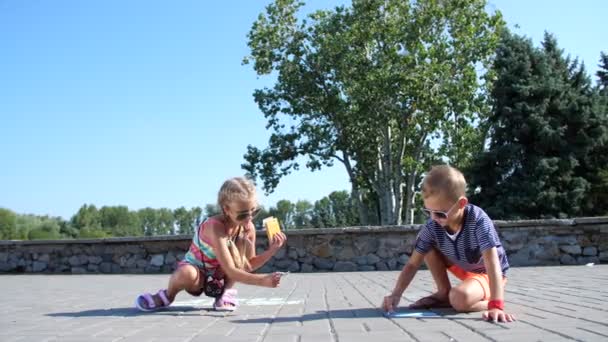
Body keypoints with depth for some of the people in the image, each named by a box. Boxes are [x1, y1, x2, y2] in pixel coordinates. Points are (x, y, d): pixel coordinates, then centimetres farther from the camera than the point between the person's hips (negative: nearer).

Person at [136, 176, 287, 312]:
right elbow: (230, 271, -38)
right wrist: (262, 280, -47)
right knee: (186, 274, -41)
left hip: (218, 276, 5)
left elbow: (249, 265, -5)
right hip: (196, 271, -5)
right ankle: (168, 295, -5)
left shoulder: (249, 228, -14)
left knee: (243, 243, -21)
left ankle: (227, 291, -8)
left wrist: (271, 250, -21)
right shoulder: (215, 226, -34)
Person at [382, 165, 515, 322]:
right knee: (429, 248, -13)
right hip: (463, 269, 6)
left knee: (460, 299, -34)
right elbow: (413, 264, -16)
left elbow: (492, 264, -39)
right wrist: (395, 295, -31)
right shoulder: (432, 227, -20)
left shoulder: (478, 221, -34)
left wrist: (496, 306, -49)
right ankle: (443, 294, 1)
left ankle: (485, 301, -1)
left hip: (487, 274, -6)